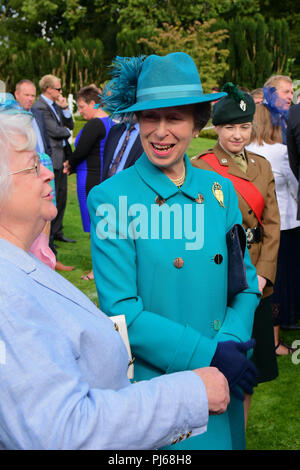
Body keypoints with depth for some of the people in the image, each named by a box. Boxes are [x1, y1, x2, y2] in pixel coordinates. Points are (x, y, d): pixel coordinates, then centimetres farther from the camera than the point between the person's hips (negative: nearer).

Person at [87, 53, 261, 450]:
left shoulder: (219, 191, 0)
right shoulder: (111, 199, -12)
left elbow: (246, 284, 4)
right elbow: (120, 310, -15)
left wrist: (229, 344, -15)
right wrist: (206, 354, -21)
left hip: (221, 386, 4)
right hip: (148, 383, -4)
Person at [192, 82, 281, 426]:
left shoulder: (261, 166, 9)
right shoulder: (200, 168, -7)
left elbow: (272, 224, 6)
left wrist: (263, 273, -6)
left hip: (257, 281, 5)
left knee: (248, 371, 14)